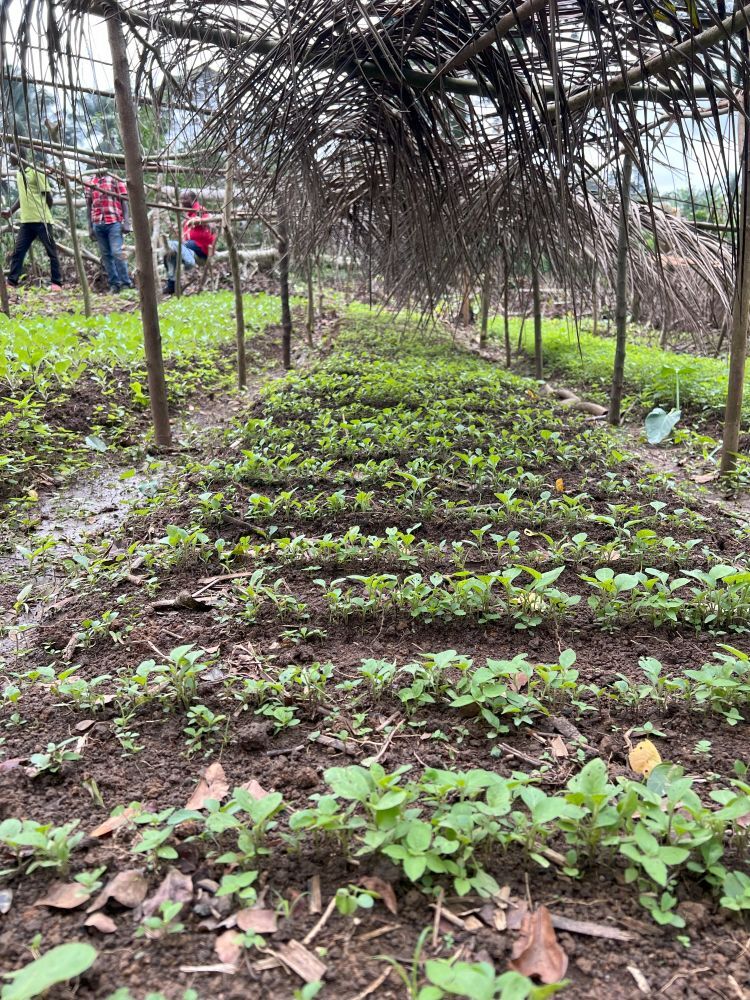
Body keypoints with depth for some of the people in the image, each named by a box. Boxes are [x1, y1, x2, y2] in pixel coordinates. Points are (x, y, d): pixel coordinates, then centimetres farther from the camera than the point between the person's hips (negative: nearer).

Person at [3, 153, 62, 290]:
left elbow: (48, 196, -8)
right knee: (17, 251, 4)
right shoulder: (19, 173, 16)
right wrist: (11, 211, 15)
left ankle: (56, 282, 5)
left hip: (42, 220, -8)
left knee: (51, 251, 1)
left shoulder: (36, 171, -8)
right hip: (26, 220, 8)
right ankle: (11, 281, 6)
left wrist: (42, 212, 3)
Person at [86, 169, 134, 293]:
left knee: (116, 252, -12)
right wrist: (90, 227, 11)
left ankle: (126, 283, -4)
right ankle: (114, 284, 9)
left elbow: (124, 201, 2)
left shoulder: (116, 180, 6)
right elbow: (88, 205, 16)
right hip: (97, 224, 4)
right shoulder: (90, 183, 14)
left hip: (114, 222, -4)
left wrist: (126, 222, -8)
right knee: (106, 255, 4)